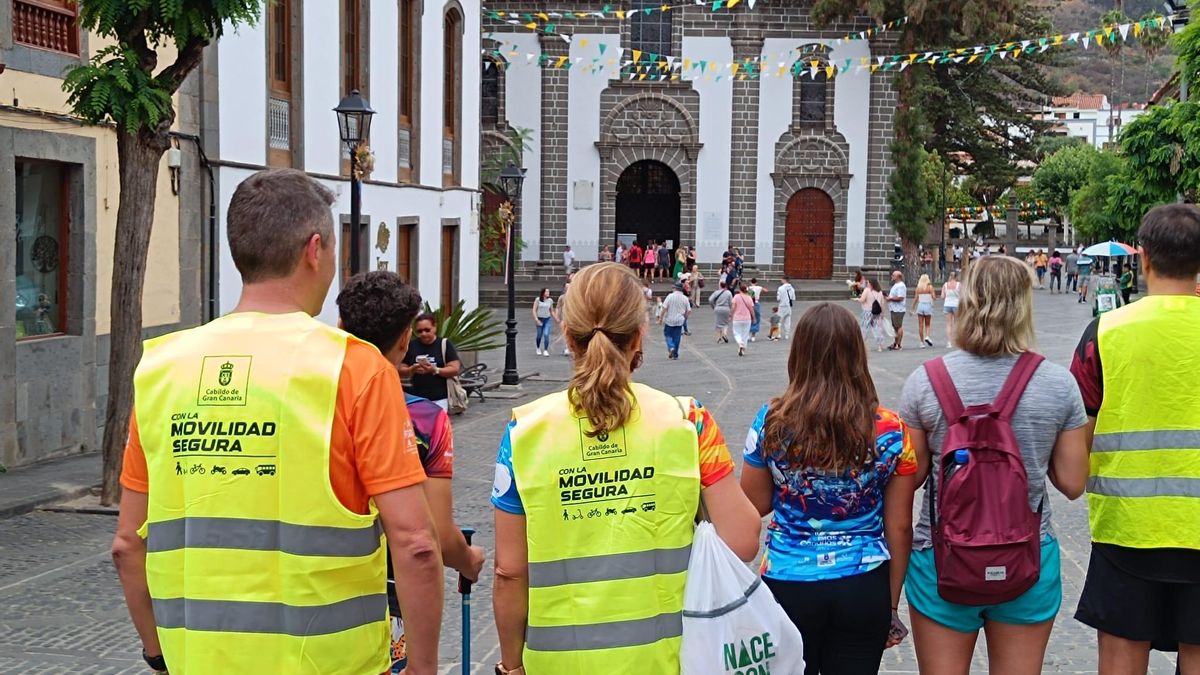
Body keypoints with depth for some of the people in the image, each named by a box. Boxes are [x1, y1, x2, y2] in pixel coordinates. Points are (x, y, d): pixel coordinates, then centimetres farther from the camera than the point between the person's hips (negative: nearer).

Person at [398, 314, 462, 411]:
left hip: (439, 399, -2)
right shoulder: (411, 345, 7)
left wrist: (435, 370, -19)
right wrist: (412, 370, -12)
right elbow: (401, 372, 10)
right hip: (416, 398, 3)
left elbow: (455, 369, -5)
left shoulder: (444, 344, 0)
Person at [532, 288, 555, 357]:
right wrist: (536, 319, -14)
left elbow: (552, 311, 14)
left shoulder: (550, 300, 3)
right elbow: (534, 310, -5)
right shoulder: (538, 300, -5)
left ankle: (545, 350, -8)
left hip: (548, 319, 1)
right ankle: (538, 348, 35)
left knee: (546, 334, -13)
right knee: (539, 335, 10)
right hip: (540, 319, -1)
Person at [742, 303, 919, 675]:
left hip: (788, 584, 0)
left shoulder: (772, 421, -9)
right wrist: (891, 603, 9)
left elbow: (753, 507, 1)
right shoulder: (889, 430, -7)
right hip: (864, 588, 0)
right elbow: (899, 526, -2)